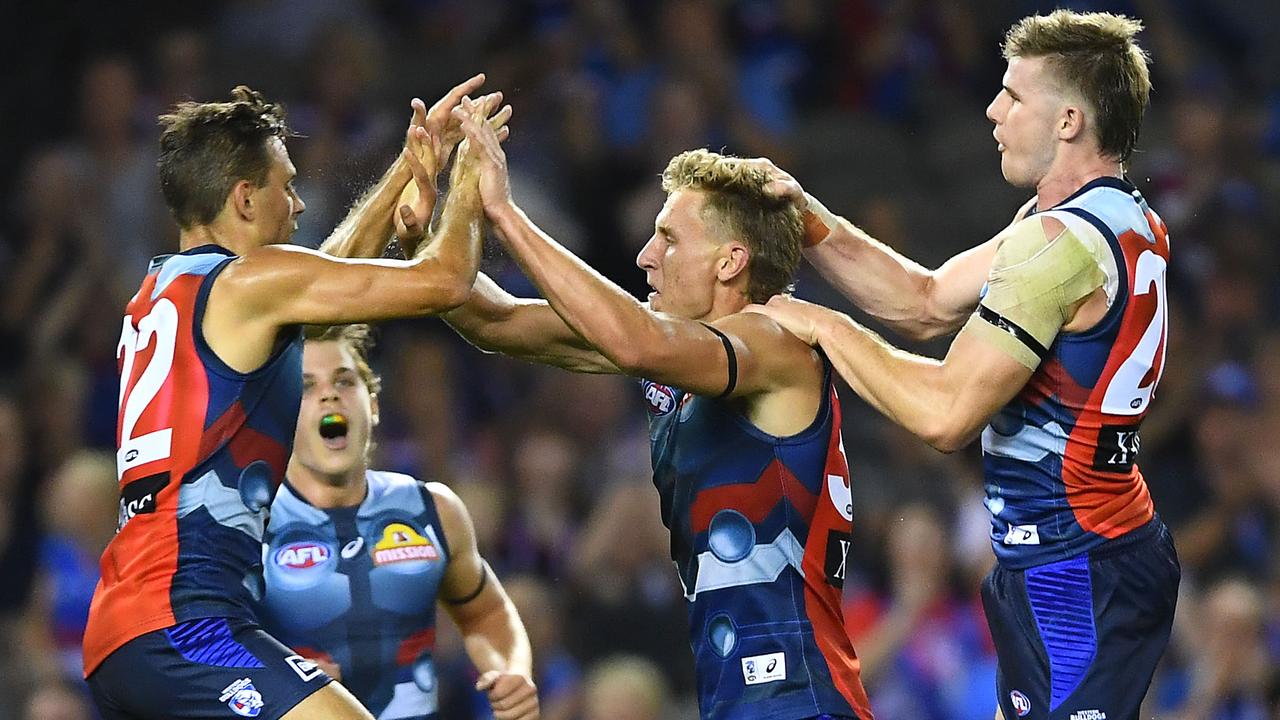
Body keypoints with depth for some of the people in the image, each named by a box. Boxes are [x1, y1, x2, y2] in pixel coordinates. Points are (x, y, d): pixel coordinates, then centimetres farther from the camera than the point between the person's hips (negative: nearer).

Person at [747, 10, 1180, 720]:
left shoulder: (1059, 243, -20)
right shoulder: (1126, 220, 12)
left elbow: (946, 412, -22)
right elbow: (928, 303, 15)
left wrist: (823, 325, -11)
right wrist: (811, 222, 5)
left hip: (1069, 577, -10)